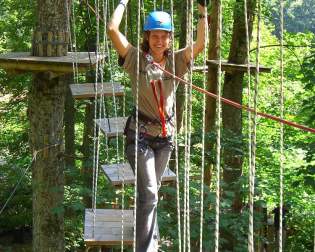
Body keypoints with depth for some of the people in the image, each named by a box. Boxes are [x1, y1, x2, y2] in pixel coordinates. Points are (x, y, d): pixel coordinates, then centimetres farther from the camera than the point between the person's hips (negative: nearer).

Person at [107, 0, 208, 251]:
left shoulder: (175, 61, 2)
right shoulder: (136, 59, -7)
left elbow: (200, 43, -8)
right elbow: (112, 29, -15)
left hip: (165, 135, 4)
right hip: (140, 134, -4)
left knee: (152, 191, 18)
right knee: (149, 193, -11)